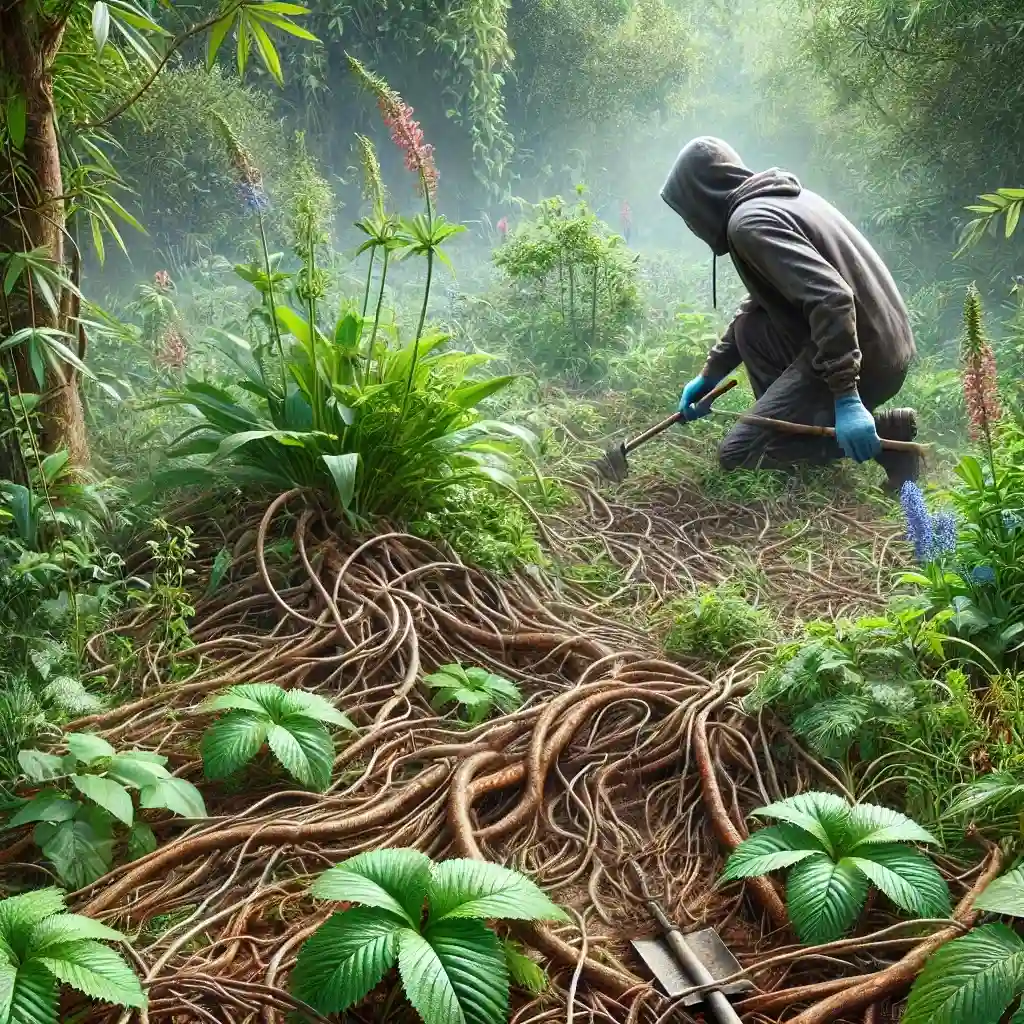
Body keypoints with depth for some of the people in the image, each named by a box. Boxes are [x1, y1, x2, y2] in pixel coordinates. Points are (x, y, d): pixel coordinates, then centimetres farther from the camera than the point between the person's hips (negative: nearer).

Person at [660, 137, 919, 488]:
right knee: (750, 328, 23)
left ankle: (886, 433, -6)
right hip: (882, 341, 10)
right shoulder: (776, 197, 16)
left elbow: (830, 297, -28)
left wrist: (845, 396, -31)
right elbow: (759, 304, 26)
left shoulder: (750, 221, -15)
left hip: (864, 356, -10)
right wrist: (711, 372, 27)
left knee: (738, 456, -4)